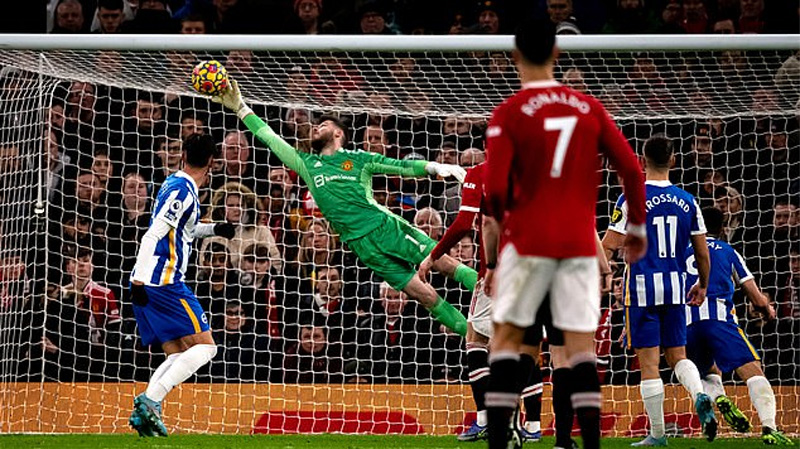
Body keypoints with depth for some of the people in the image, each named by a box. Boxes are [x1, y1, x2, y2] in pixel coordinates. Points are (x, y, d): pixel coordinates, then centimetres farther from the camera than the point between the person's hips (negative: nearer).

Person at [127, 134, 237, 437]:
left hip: (146, 284, 9)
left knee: (178, 355, 10)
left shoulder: (175, 184, 18)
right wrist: (139, 279, -24)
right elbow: (153, 234, -19)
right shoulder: (182, 190, -11)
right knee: (205, 346, -7)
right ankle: (151, 400, -21)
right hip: (163, 283, -9)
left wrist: (214, 229, 25)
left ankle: (144, 411, -8)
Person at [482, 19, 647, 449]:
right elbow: (632, 171, 2)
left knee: (506, 336, 7)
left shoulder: (508, 113, -5)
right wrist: (637, 227, 14)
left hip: (528, 239, -2)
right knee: (581, 344, 3)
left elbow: (495, 188, -12)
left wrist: (501, 218, 10)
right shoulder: (590, 108, 4)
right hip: (580, 242, 2)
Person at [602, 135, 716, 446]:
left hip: (642, 287, -4)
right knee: (677, 355, 14)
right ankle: (699, 395, -15)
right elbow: (702, 252, 10)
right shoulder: (687, 201, 5)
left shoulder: (631, 199, -8)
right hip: (674, 287, 4)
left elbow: (608, 248, -10)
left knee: (648, 362, 0)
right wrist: (703, 285, 25)